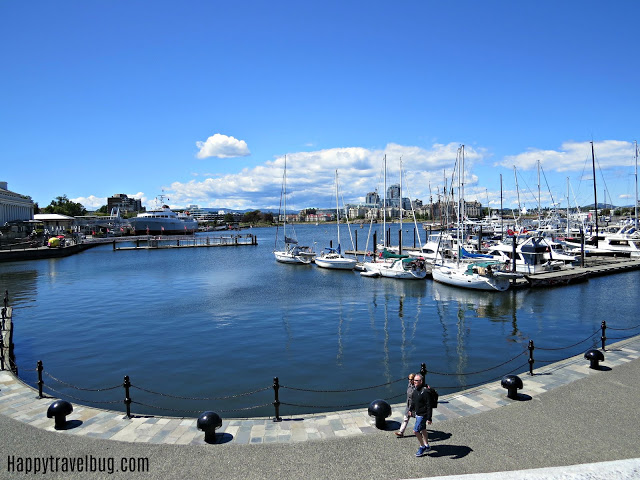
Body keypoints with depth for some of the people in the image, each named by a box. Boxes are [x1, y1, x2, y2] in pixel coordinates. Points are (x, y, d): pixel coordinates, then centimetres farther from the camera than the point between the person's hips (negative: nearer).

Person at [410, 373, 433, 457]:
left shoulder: (425, 392, -26)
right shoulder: (415, 390, 1)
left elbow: (429, 406, -25)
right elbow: (413, 401, 18)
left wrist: (429, 418, -24)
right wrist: (411, 410, 26)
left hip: (423, 415, -9)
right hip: (417, 414, 9)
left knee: (416, 431, -7)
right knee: (423, 430, 20)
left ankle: (422, 447, 12)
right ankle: (427, 446, 36)